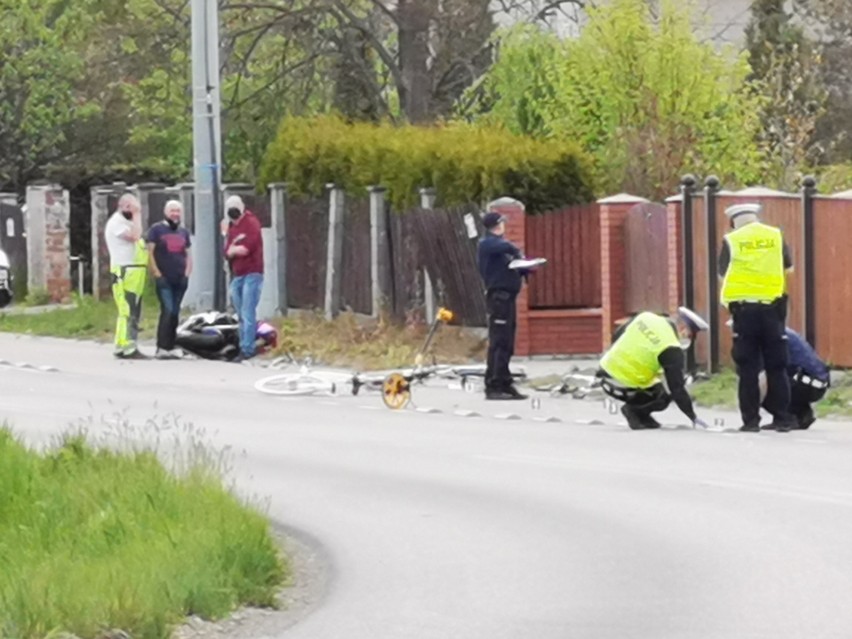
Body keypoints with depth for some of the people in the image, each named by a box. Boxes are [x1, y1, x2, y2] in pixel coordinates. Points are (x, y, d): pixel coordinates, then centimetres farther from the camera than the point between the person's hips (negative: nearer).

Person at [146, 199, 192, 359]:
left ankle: (171, 347, 11)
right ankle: (161, 348, -15)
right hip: (164, 279, -5)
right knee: (167, 311, -16)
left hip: (180, 280, 5)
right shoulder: (156, 229, 1)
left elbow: (188, 255, 20)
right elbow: (150, 253, -4)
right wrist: (157, 274, -11)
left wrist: (187, 274, 6)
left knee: (175, 313, 7)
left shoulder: (183, 232, 17)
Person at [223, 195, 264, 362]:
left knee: (248, 314, -12)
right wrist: (235, 249, -11)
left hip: (251, 274, -8)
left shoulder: (251, 223, -4)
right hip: (236, 275, 8)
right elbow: (227, 252, 11)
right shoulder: (231, 227, 19)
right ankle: (245, 347, 12)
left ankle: (247, 349, -15)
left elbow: (247, 248, -14)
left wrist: (233, 249, 1)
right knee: (241, 315, 9)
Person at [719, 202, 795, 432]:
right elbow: (788, 268, 12)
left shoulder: (731, 241, 1)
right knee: (776, 366, 9)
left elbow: (724, 274, 2)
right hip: (772, 307, 2)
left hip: (744, 307, -2)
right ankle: (782, 419, 7)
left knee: (748, 368, 4)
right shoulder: (776, 236, 7)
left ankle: (751, 420, 2)